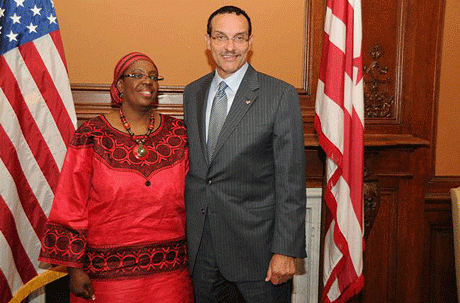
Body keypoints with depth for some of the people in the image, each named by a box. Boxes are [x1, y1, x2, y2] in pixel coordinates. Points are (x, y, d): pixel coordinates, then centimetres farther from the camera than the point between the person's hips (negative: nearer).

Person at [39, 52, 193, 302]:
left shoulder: (178, 135, 2)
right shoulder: (92, 136, -5)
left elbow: (190, 199, 7)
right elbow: (70, 207, -4)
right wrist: (75, 268, -4)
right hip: (108, 272, -2)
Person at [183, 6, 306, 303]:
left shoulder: (281, 95, -9)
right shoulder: (192, 93, 8)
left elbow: (291, 180, -11)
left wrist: (286, 250, -14)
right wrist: (185, 228, 11)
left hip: (256, 243, -4)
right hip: (200, 244, 5)